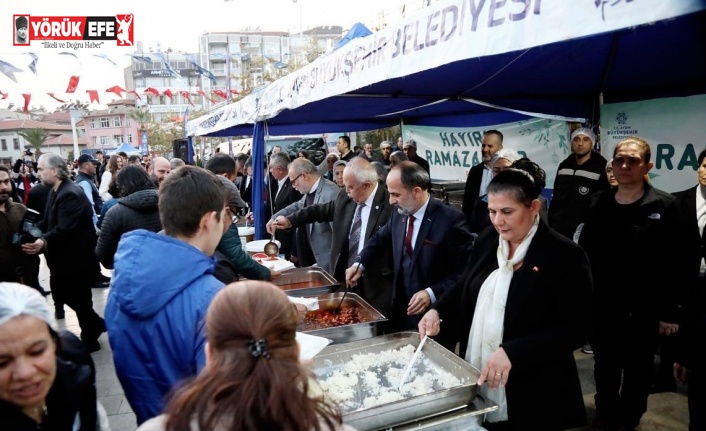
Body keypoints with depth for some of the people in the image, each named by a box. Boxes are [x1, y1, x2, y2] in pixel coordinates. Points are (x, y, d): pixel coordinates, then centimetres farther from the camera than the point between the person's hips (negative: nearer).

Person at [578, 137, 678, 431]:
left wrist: (670, 312, -11)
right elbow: (584, 254, 4)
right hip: (601, 305, 3)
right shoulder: (598, 203, 1)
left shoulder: (664, 206, -9)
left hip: (642, 308, -3)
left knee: (637, 371, 16)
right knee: (604, 368, 18)